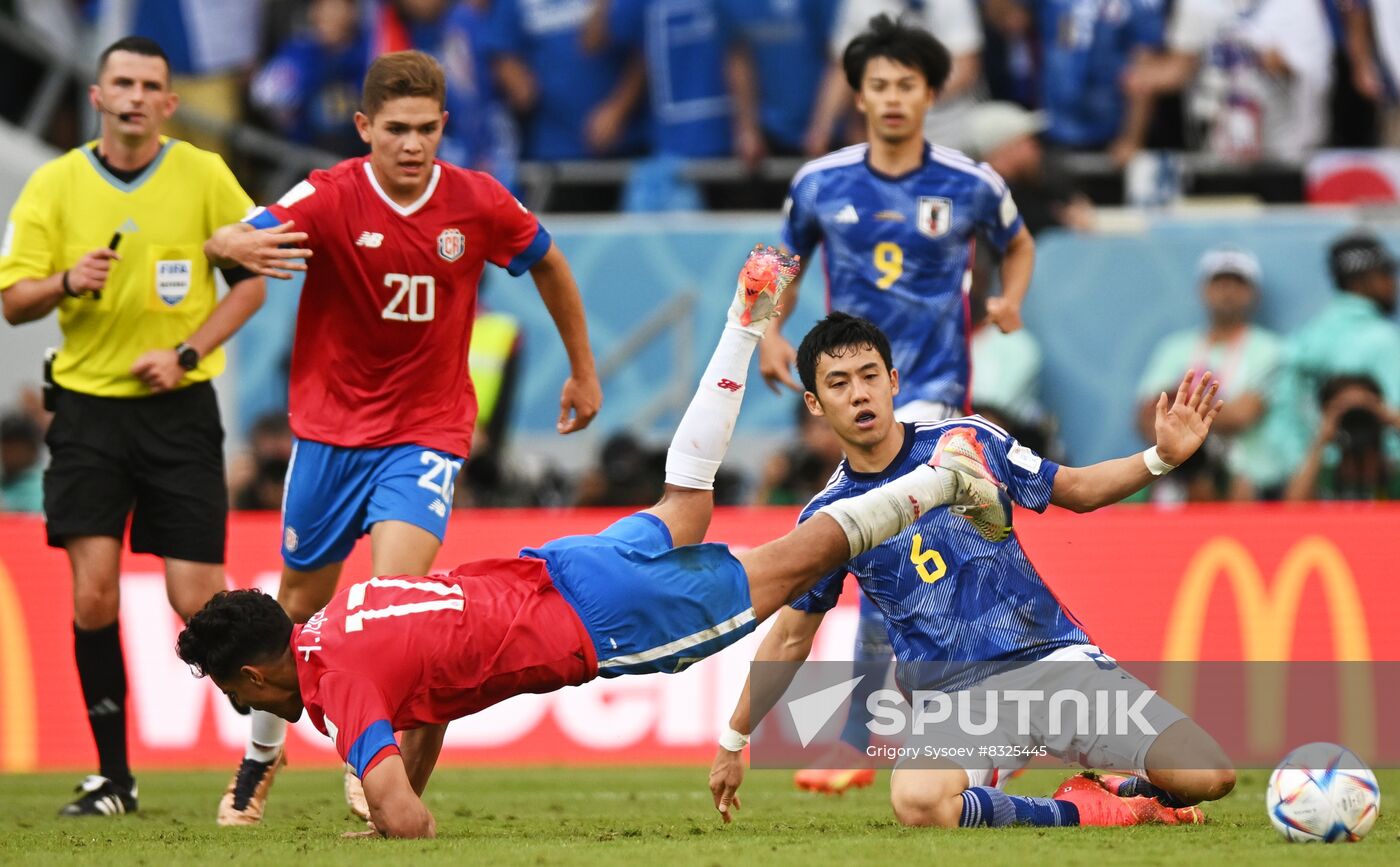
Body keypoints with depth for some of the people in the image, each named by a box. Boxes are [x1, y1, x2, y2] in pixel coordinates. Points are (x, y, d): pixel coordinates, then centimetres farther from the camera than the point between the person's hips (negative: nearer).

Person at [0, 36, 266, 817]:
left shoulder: (204, 175, -1)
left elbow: (252, 281, 2)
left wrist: (186, 353, -10)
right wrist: (66, 282, -20)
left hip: (179, 408, -1)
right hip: (88, 403, 1)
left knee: (196, 600, -6)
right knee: (93, 592, -8)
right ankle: (113, 776, 1)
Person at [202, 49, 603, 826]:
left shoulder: (479, 204, -8)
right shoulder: (329, 199, -14)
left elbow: (549, 266, 12)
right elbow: (230, 241, -28)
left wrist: (583, 372, 18)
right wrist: (236, 244, -53)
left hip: (428, 433, 0)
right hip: (330, 427, 0)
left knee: (397, 586, -22)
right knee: (301, 603, 13)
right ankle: (261, 756, 34)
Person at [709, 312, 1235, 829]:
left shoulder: (968, 441, 3)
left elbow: (1077, 490, 15)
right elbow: (790, 639, 15)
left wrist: (1162, 456, -1)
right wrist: (732, 743, 18)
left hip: (1054, 659, 1)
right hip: (957, 700, -1)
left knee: (1209, 776, -20)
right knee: (916, 801, -38)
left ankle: (1128, 791, 13)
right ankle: (1080, 812, -14)